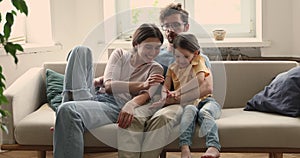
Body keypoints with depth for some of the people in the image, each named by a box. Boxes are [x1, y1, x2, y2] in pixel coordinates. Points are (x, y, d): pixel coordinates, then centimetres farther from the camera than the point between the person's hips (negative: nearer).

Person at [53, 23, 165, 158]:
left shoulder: (155, 69, 13)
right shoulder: (120, 54, 19)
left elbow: (147, 94, -7)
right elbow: (108, 86, 3)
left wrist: (131, 104, -32)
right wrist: (140, 85, -12)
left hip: (117, 107, -4)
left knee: (68, 110, -34)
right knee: (81, 50, -4)